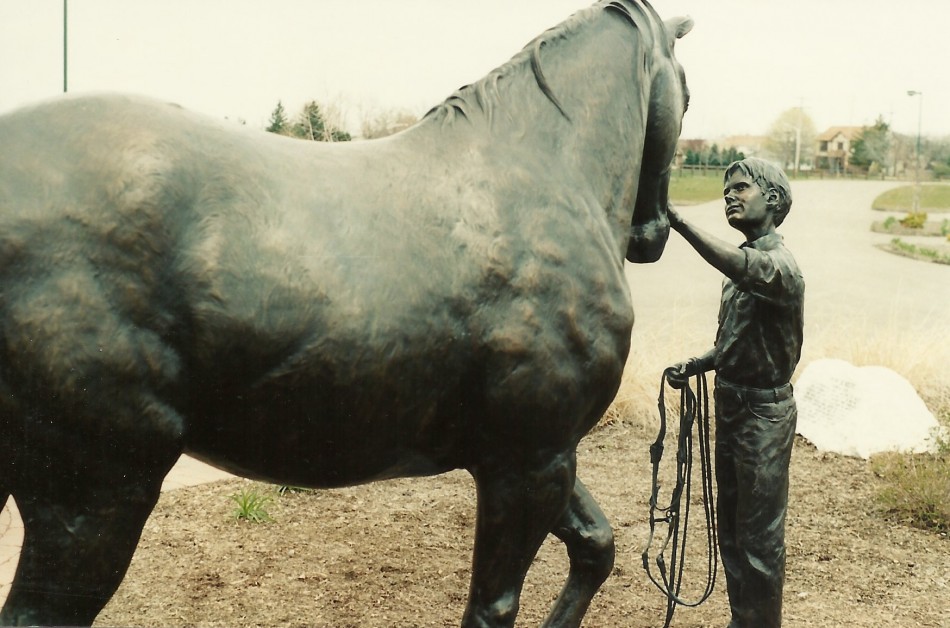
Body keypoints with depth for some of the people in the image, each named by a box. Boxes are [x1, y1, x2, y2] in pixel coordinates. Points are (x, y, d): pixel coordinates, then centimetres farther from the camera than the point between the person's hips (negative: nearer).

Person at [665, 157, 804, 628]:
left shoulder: (779, 264, -17)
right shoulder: (744, 264, 10)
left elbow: (741, 267, -42)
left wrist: (677, 220, -49)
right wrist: (694, 366, 1)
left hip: (764, 412, -9)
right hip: (731, 406, 9)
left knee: (759, 537, 2)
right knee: (731, 530, 18)